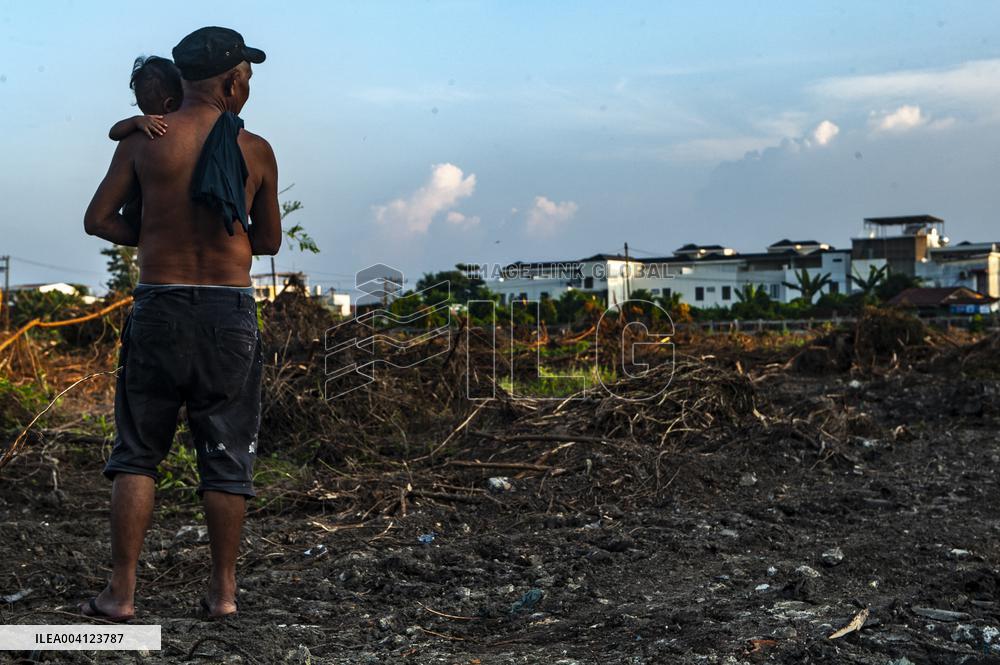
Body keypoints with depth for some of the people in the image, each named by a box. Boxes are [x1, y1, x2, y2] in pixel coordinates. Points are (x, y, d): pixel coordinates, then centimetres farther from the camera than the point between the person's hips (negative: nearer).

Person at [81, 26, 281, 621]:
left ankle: (122, 592, 9)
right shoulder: (256, 151, 1)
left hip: (159, 306, 0)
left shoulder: (143, 141, 0)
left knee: (137, 453, 10)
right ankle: (224, 590, 15)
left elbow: (98, 220, 2)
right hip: (231, 310, 0)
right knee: (227, 456, 9)